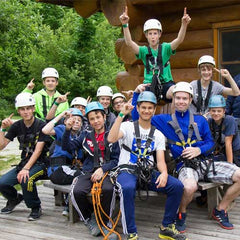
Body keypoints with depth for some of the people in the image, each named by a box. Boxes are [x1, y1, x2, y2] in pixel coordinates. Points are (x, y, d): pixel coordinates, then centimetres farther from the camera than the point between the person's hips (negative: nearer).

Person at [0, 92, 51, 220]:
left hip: (40, 163, -5)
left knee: (26, 179, -35)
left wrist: (26, 168, -28)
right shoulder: (16, 126, 6)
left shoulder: (41, 125, -11)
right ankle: (15, 199, 19)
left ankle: (36, 208, -8)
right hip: (24, 163, 5)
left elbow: (38, 150, -18)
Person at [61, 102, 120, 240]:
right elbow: (67, 147, 9)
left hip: (106, 171, -2)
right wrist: (68, 130, -5)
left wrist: (102, 169, -14)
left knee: (108, 189, -36)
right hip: (88, 172, 2)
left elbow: (115, 160, 3)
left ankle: (103, 223, -11)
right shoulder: (86, 136, 16)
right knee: (77, 192, -29)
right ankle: (90, 220, -1)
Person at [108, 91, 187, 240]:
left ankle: (167, 227, -2)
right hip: (128, 170, -4)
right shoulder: (127, 126, 4)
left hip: (149, 172, 4)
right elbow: (111, 139, -18)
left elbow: (161, 161, 4)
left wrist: (164, 173, -19)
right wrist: (121, 114, -21)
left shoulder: (158, 135, 15)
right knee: (127, 188, -39)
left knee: (177, 186, -19)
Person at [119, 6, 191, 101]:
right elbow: (129, 42, -12)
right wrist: (125, 25, -28)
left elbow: (179, 40, -12)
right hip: (149, 85, 1)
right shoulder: (144, 50, 6)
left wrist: (184, 24, -31)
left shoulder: (165, 48, 5)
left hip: (166, 84, -1)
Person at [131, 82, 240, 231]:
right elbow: (137, 117, 12)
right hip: (185, 165, -4)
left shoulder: (200, 120, 18)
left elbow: (210, 142, 15)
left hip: (205, 161, 4)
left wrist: (199, 150, -7)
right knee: (190, 187, -39)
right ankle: (181, 214, -3)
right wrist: (137, 94, 2)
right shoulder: (164, 120, 11)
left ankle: (220, 211, 7)